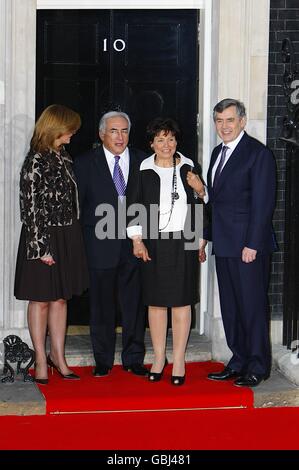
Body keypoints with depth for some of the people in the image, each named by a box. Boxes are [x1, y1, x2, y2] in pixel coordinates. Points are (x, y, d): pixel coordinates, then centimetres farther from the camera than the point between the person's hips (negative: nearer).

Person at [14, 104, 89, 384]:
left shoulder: (64, 158, 9)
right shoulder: (36, 161, -14)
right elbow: (29, 207, -16)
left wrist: (73, 240, 11)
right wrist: (41, 247, -17)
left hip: (67, 238, 7)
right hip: (43, 238, -7)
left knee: (60, 298, 12)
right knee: (41, 300, 5)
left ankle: (58, 356, 21)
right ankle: (41, 359, 14)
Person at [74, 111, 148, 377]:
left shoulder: (142, 162, 7)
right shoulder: (86, 163, 3)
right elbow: (76, 204, 3)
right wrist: (80, 243, -3)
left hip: (135, 243, 1)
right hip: (101, 244, -1)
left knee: (134, 303, 5)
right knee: (102, 305, 6)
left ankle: (134, 358, 17)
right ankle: (103, 360, 17)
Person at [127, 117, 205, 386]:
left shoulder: (189, 169, 5)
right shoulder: (143, 171, 0)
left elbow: (203, 206, 14)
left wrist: (200, 190, -6)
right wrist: (137, 240, -3)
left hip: (183, 243, 0)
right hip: (153, 244, 0)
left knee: (182, 301, 2)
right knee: (156, 301, 6)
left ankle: (179, 361, 8)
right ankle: (159, 358, 18)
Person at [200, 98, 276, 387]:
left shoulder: (258, 153, -9)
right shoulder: (218, 153, 16)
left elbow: (263, 203, -14)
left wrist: (252, 244, -18)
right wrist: (205, 235, 15)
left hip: (248, 245, -8)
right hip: (224, 244, 8)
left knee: (253, 306, -1)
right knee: (230, 307, 12)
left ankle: (257, 366, 8)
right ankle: (239, 362, 21)